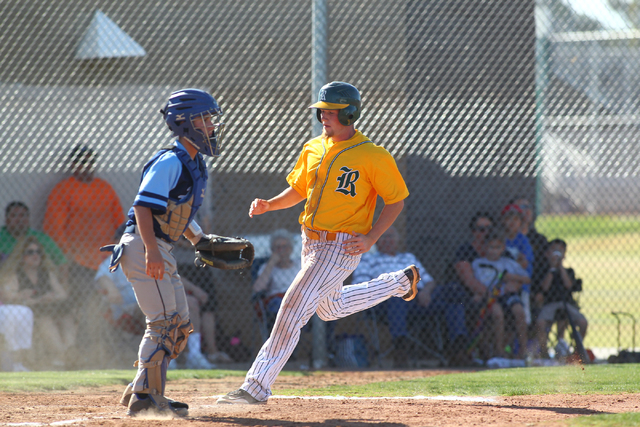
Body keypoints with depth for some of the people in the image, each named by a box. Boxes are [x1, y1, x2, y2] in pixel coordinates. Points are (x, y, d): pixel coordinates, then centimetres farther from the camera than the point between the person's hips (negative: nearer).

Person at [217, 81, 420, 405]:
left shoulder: (373, 156, -14)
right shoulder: (313, 149, 6)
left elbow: (396, 199, -7)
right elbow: (298, 190, 18)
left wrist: (371, 238, -18)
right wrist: (269, 205, -1)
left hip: (343, 246, -8)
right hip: (311, 242, 8)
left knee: (294, 308, -16)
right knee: (329, 309, 27)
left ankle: (257, 387, -14)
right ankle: (400, 282, 45)